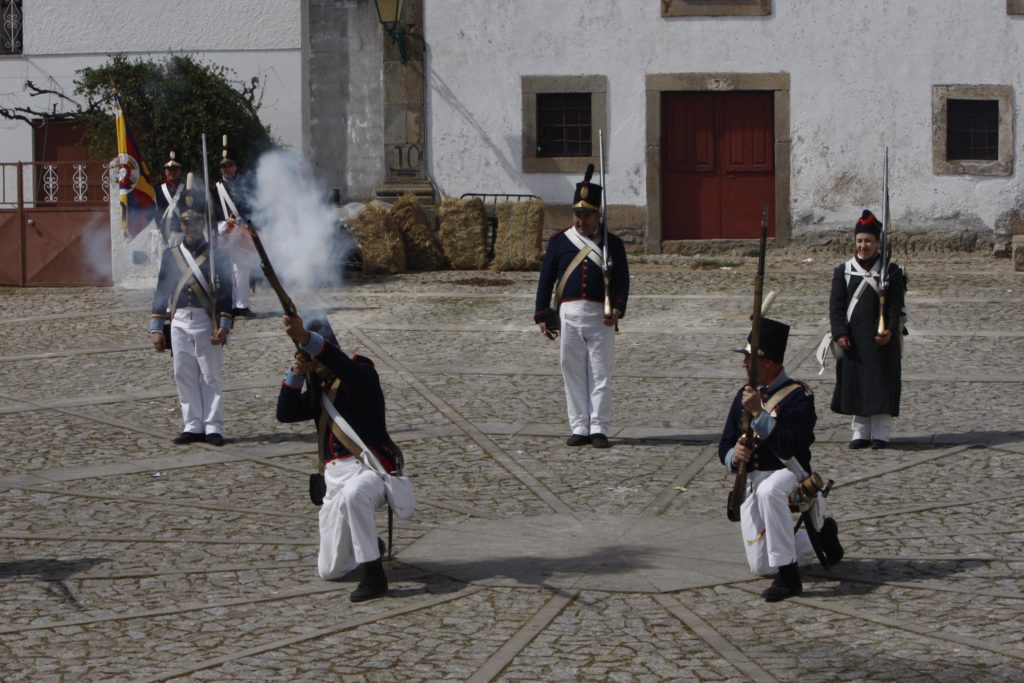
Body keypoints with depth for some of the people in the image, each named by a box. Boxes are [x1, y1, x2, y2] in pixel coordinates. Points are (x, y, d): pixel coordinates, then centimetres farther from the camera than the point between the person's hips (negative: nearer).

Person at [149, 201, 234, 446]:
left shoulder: (215, 255, 2)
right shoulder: (170, 255, 11)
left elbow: (225, 292, -3)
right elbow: (161, 292, 11)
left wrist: (223, 327, -11)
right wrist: (156, 328, 6)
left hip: (207, 322, -3)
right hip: (179, 322, 3)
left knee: (211, 377, 0)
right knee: (184, 376, 4)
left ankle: (213, 428, 3)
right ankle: (193, 426, 12)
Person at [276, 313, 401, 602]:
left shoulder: (362, 376, -3)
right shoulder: (320, 391, 20)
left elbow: (341, 364, -27)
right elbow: (285, 413, 9)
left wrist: (305, 338, -42)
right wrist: (296, 374, -6)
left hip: (371, 469, -7)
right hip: (335, 478, 7)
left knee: (352, 495, -46)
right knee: (330, 570, 4)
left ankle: (374, 576, -39)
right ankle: (371, 547, 35)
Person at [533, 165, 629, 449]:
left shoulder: (612, 244, 6)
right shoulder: (558, 242, 9)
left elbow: (622, 279, 1)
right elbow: (546, 280, 10)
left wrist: (617, 309, -14)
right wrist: (542, 316, 4)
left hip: (601, 316, -1)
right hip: (568, 315, 1)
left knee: (600, 374, 0)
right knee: (573, 373, 3)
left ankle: (599, 429, 4)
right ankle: (580, 428, 10)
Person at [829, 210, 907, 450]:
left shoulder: (891, 271, 2)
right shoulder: (843, 271, 7)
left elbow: (896, 306, -3)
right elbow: (836, 306, 2)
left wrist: (889, 330, -17)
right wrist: (840, 333, -10)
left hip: (881, 339, -2)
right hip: (853, 339, 2)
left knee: (881, 384, -2)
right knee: (855, 384, 4)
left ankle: (881, 434, 4)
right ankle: (860, 432, 13)